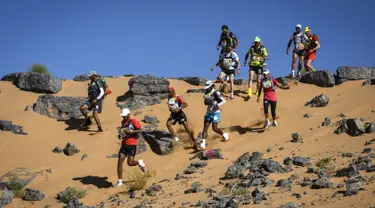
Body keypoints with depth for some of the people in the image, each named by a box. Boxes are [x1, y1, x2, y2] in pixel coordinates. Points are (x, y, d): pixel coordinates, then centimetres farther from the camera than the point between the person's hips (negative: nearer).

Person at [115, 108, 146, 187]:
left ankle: (139, 163, 28)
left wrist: (130, 131, -26)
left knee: (130, 163, -7)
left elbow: (140, 130, -16)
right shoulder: (123, 122, 13)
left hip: (132, 145, -6)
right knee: (120, 162, -5)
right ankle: (120, 181, -1)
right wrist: (120, 135, 8)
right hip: (124, 144, 6)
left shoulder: (133, 121, -9)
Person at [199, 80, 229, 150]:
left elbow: (223, 101, -21)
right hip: (209, 113, 7)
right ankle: (203, 143, -11)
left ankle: (224, 135, 18)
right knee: (205, 127, -5)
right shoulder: (207, 93, 8)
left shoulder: (216, 93, -17)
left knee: (214, 128, -12)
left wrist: (217, 105, -33)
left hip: (216, 113, -7)